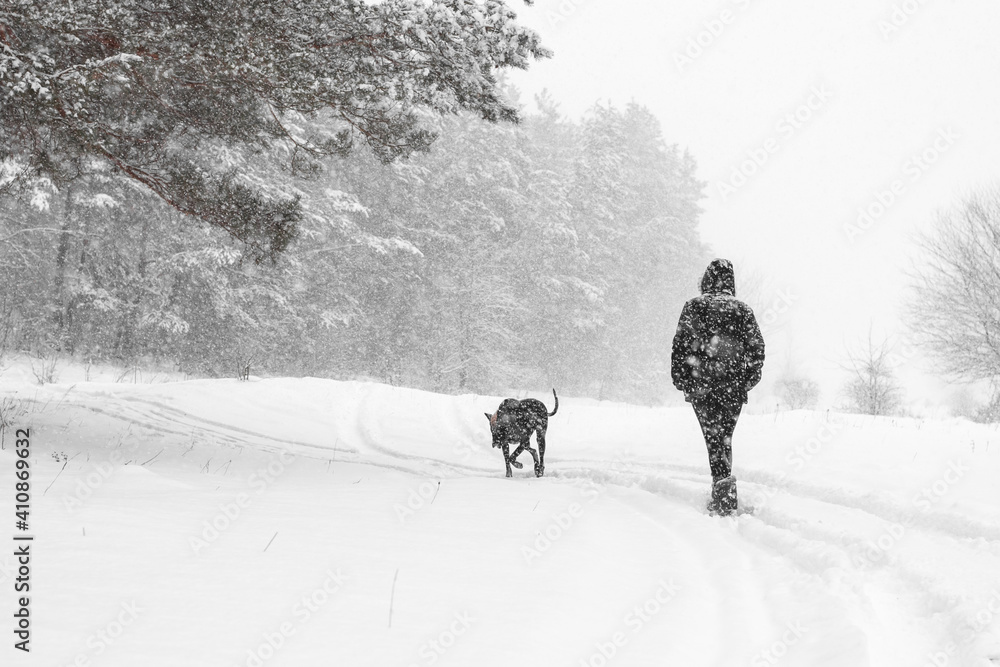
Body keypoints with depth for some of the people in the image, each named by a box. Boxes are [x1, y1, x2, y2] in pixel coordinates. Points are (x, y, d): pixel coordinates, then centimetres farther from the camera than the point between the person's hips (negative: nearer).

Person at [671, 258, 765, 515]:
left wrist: (680, 380, 4)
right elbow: (757, 348, 6)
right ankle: (723, 492, 17)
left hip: (701, 385, -3)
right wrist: (749, 381, 14)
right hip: (734, 386, 3)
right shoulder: (743, 310, 9)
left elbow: (681, 343, -3)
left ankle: (723, 478, -25)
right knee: (725, 436, 14)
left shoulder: (695, 306, 1)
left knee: (713, 436, -4)